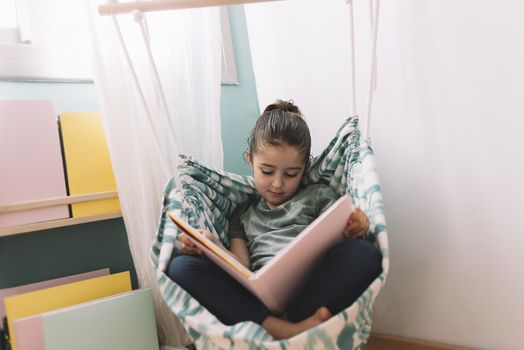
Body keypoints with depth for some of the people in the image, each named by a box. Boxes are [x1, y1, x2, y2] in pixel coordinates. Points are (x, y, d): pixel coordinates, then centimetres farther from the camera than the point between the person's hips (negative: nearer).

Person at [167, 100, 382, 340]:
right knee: (181, 267, -21)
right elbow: (242, 269, 14)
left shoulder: (318, 196, 21)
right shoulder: (243, 214, 25)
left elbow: (338, 241, 9)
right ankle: (285, 330, -34)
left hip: (311, 288, -1)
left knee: (364, 253, -28)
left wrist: (353, 231, -14)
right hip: (259, 298, 2)